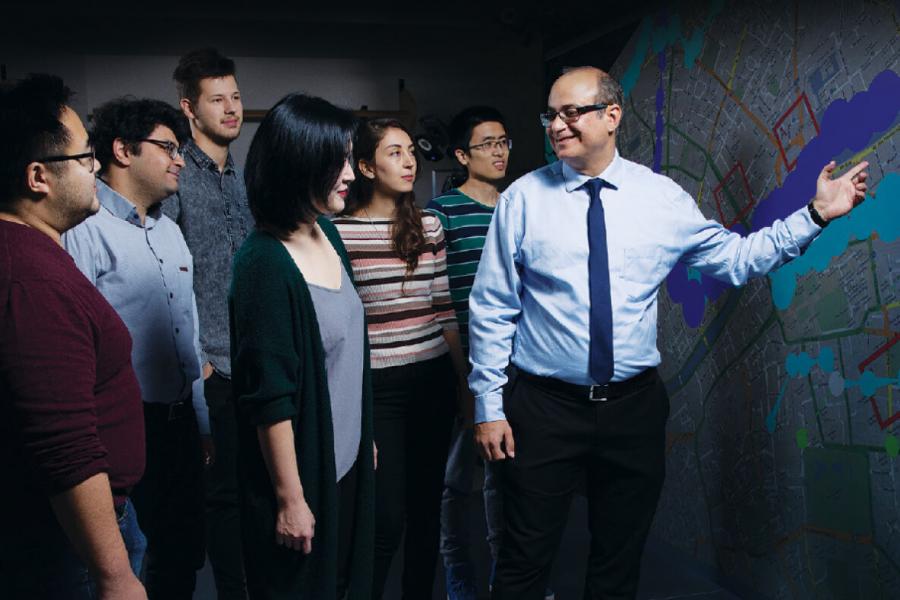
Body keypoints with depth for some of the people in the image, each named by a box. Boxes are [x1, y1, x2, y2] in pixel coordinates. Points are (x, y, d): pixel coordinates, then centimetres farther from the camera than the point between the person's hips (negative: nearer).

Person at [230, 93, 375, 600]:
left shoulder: (327, 234, 1)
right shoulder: (266, 264, -23)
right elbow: (270, 396, -21)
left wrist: (366, 439, 15)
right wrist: (289, 498, -16)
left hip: (349, 460, 7)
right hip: (303, 471, -7)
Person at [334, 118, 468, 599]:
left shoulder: (428, 226, 7)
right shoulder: (339, 231, -7)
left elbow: (444, 310, 10)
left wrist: (464, 380, 10)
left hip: (433, 381, 5)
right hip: (375, 386, -4)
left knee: (426, 508, 13)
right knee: (387, 519, -2)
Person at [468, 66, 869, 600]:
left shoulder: (662, 197, 1)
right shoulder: (523, 198, -4)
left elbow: (736, 258, 9)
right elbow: (492, 309, -3)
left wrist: (816, 216, 1)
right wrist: (489, 407, -4)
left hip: (635, 407, 2)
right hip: (543, 409, -2)